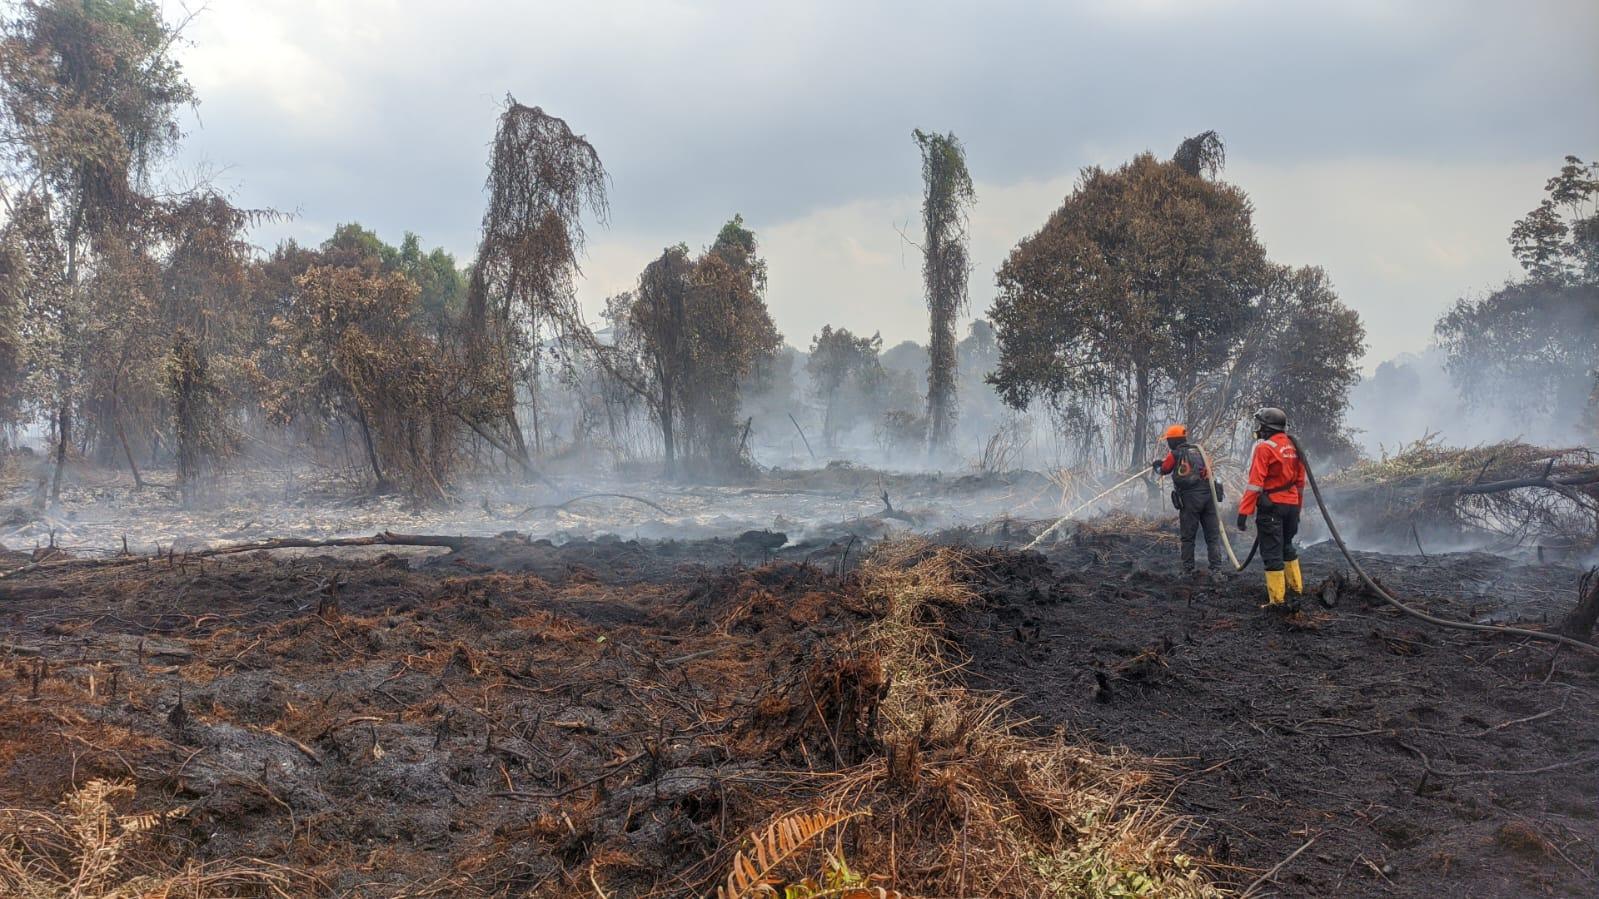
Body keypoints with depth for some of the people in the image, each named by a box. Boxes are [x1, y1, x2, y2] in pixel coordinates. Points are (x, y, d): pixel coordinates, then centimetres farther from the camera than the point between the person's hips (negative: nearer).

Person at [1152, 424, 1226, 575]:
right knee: (1213, 534, 5)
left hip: (1189, 499, -4)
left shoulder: (1174, 455, -1)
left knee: (1188, 536, 6)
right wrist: (1163, 462, 35)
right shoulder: (1198, 450, 15)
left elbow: (1164, 470, 15)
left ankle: (1188, 568, 9)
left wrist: (1156, 465, 38)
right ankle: (1216, 567, 0)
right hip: (1208, 495, 4)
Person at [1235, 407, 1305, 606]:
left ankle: (1276, 599, -2)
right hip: (1291, 505, 7)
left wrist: (1244, 511, -18)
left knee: (1272, 553, -3)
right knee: (1287, 546, 24)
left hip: (1271, 506, -7)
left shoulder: (1264, 448, -13)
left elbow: (1255, 483, -19)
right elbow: (1300, 480, 17)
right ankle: (1297, 587, 32)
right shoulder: (1292, 447, 9)